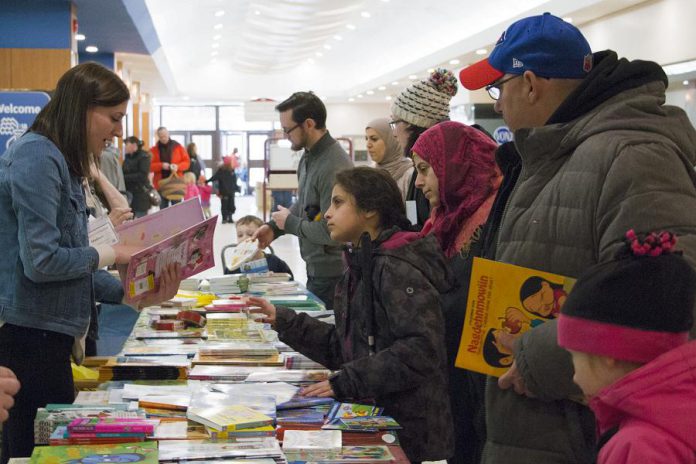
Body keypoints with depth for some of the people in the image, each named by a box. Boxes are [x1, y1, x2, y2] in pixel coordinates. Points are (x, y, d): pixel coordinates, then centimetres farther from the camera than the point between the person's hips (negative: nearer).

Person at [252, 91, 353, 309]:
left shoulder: (333, 167, -24)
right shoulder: (308, 157, 7)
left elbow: (331, 232, -26)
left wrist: (290, 223, -11)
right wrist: (274, 226, 8)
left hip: (331, 273, -9)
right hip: (315, 269, 9)